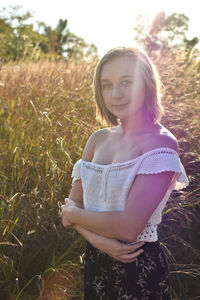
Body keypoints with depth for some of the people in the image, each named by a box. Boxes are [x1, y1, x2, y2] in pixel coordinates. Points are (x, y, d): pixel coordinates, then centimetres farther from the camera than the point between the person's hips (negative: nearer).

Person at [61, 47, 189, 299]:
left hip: (140, 269, -5)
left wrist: (73, 214, -11)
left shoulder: (160, 143, -18)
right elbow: (72, 204, 0)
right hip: (95, 262, 5)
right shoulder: (98, 139, 0)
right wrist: (96, 237, -19)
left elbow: (128, 228, -25)